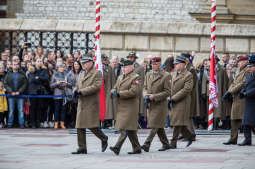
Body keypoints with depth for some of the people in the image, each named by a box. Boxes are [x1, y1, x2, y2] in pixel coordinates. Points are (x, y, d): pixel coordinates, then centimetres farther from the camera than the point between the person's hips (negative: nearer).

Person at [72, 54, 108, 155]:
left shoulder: (97, 73, -5)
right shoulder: (81, 74, 19)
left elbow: (96, 86, -16)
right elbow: (77, 86, 25)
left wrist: (82, 92, -18)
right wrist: (75, 91, 0)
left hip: (91, 104, -7)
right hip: (81, 104, 7)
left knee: (92, 126, -11)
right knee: (80, 127, 4)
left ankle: (104, 139, 13)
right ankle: (82, 148, 9)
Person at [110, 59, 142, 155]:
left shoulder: (135, 78, -8)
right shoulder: (120, 77, 18)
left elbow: (133, 91, -18)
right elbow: (115, 88, 20)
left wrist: (119, 93, -17)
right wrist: (114, 92, -5)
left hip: (130, 106, -9)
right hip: (121, 107, 9)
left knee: (126, 128, -13)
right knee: (130, 129, 12)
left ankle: (117, 147, -21)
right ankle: (137, 148, 19)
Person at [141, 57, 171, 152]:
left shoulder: (166, 76, -9)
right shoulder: (148, 75, 10)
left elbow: (168, 92, -11)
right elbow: (145, 87, 18)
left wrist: (154, 96, -17)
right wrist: (146, 95, -4)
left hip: (160, 104, -7)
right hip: (150, 104, 7)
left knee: (155, 125, -12)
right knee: (158, 126, 12)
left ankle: (147, 145, -17)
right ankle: (166, 144, 23)